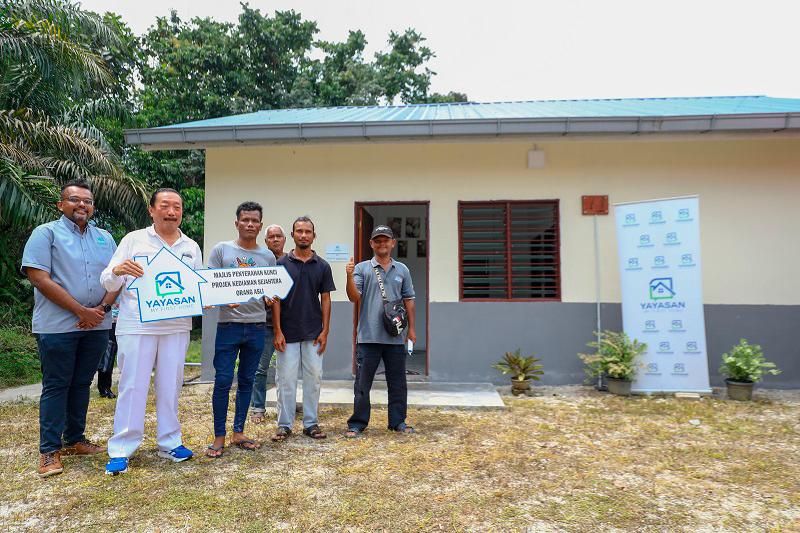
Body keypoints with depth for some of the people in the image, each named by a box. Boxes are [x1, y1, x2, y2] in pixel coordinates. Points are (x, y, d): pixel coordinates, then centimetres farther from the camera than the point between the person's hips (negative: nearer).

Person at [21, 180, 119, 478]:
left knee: (82, 384, 12)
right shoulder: (46, 233, -2)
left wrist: (102, 308, -8)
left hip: (96, 325, 5)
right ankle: (49, 451, 9)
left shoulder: (104, 238, 13)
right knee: (56, 386, 1)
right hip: (58, 326, -5)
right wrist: (81, 311, -15)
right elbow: (39, 278, -12)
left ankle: (75, 440, 24)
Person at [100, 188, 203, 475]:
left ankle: (169, 443, 22)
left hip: (177, 327, 3)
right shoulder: (134, 239, 4)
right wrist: (117, 271, -21)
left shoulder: (192, 247, 13)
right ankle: (120, 450, 12)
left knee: (170, 386, 10)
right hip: (137, 326, -3)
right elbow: (108, 282, 1)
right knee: (132, 386, 1)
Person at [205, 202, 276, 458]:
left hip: (257, 327, 3)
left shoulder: (268, 256, 10)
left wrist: (270, 299, -7)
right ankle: (219, 437, 10)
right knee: (223, 381, -3)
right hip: (229, 324, -3)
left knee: (246, 381, 10)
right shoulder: (221, 250, 2)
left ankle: (239, 433, 22)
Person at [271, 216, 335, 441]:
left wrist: (325, 331, -3)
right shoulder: (282, 264, 0)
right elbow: (276, 298, -2)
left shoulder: (322, 266, 4)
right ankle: (284, 425, 15)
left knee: (313, 378, 7)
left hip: (313, 334, 2)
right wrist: (277, 331, -8)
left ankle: (311, 423, 19)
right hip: (288, 334, -1)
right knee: (286, 379, 4)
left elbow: (325, 299, 5)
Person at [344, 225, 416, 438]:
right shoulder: (362, 268, 2)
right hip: (368, 336, -3)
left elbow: (408, 300, 14)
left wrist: (411, 328, 12)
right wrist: (350, 277, -21)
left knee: (397, 382, 11)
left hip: (395, 337, 3)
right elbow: (354, 298, -5)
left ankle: (397, 421, 24)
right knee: (363, 382, 4)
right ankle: (357, 423, 15)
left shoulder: (402, 270, 11)